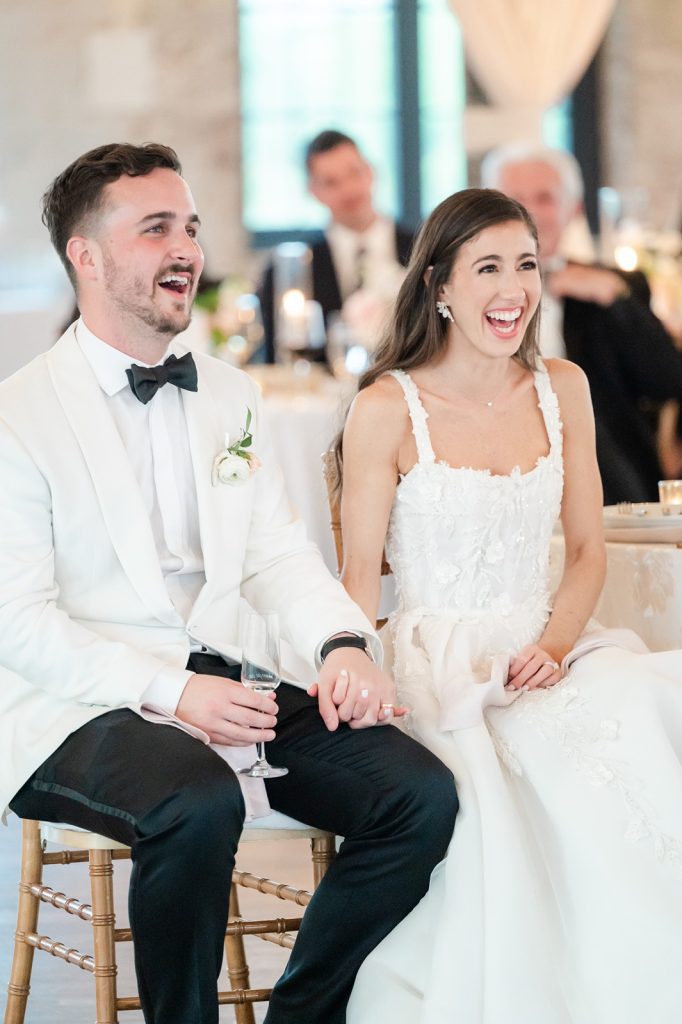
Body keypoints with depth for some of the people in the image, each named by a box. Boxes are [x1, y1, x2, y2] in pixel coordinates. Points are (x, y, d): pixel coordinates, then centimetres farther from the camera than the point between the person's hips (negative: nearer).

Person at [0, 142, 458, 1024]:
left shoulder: (228, 396, 14)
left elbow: (277, 552, 12)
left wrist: (343, 645, -9)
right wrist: (167, 690, -23)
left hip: (221, 690, 7)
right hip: (76, 712, -6)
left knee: (420, 794, -13)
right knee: (200, 802, -38)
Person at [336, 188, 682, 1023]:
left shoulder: (562, 389, 10)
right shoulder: (387, 408, -4)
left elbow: (586, 549, 12)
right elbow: (359, 577, -2)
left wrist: (556, 643, -7)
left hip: (546, 649, 4)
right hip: (440, 662, -4)